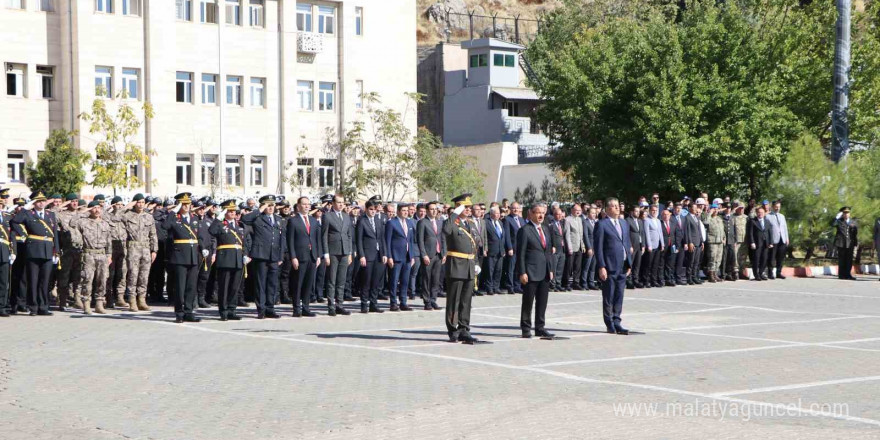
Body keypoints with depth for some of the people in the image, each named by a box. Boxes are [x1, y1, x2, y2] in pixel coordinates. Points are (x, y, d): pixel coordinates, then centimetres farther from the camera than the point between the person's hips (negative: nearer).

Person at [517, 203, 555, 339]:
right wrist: (522, 272, -15)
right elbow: (520, 253, -10)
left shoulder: (545, 229, 15)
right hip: (531, 273, -7)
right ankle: (526, 329, 10)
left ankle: (540, 328, 17)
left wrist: (550, 270, 13)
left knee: (542, 302, 9)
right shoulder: (525, 230, -7)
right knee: (528, 302, 1)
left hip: (545, 273, 7)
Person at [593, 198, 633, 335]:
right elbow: (598, 247, -10)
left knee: (619, 297, 9)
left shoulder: (624, 224, 16)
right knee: (608, 298, 3)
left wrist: (629, 264, 12)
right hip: (609, 267, -6)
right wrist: (601, 267, -15)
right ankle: (610, 324, 11)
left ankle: (616, 323, 15)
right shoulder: (601, 224, -6)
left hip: (622, 267, 6)